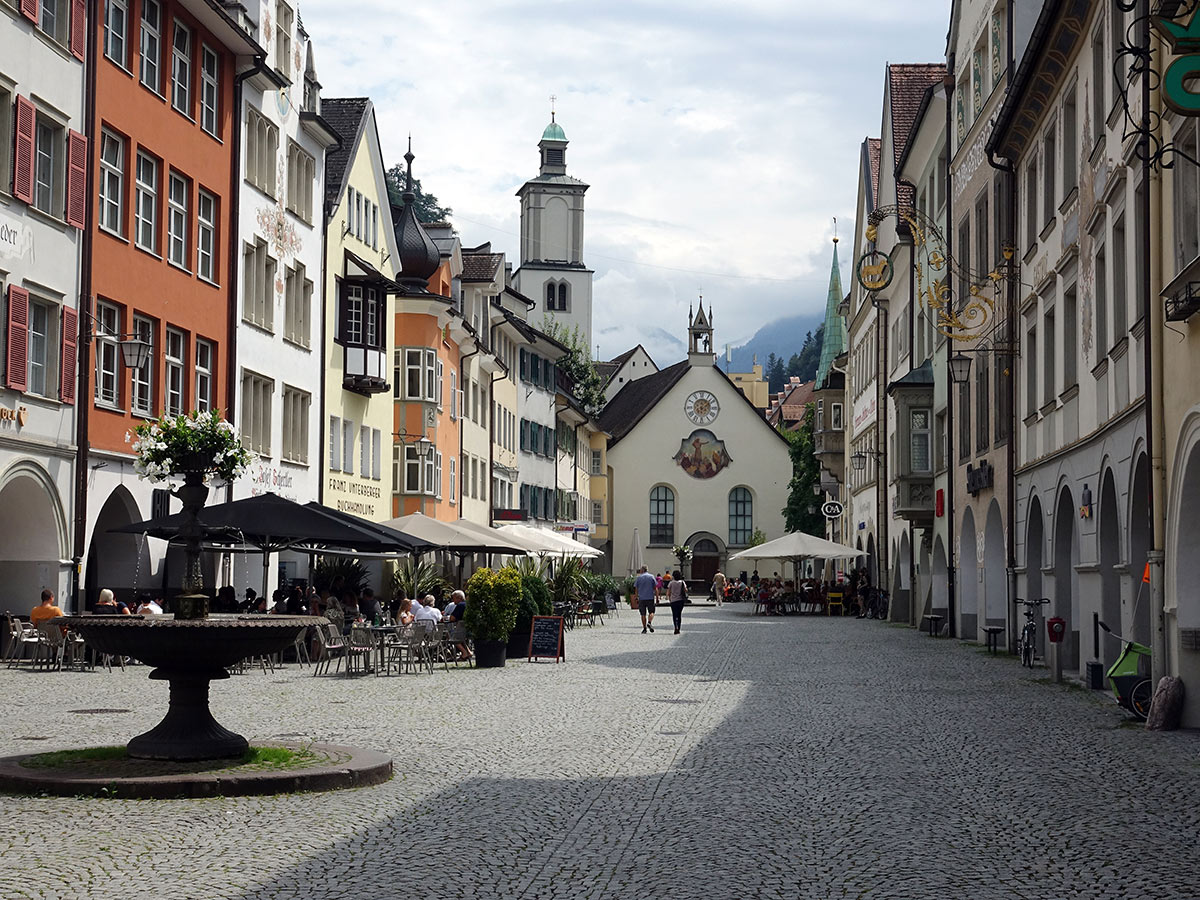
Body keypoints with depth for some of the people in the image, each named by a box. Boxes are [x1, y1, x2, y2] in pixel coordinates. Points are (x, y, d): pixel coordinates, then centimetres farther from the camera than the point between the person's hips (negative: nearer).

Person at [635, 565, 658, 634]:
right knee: (651, 612, 9)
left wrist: (636, 598, 10)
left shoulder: (638, 578, 3)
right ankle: (649, 622, -16)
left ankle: (644, 628, 4)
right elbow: (655, 588, 0)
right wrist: (657, 597, 5)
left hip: (641, 598, 0)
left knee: (643, 614, 5)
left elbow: (636, 589, 4)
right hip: (650, 597, 0)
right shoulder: (652, 577, 3)